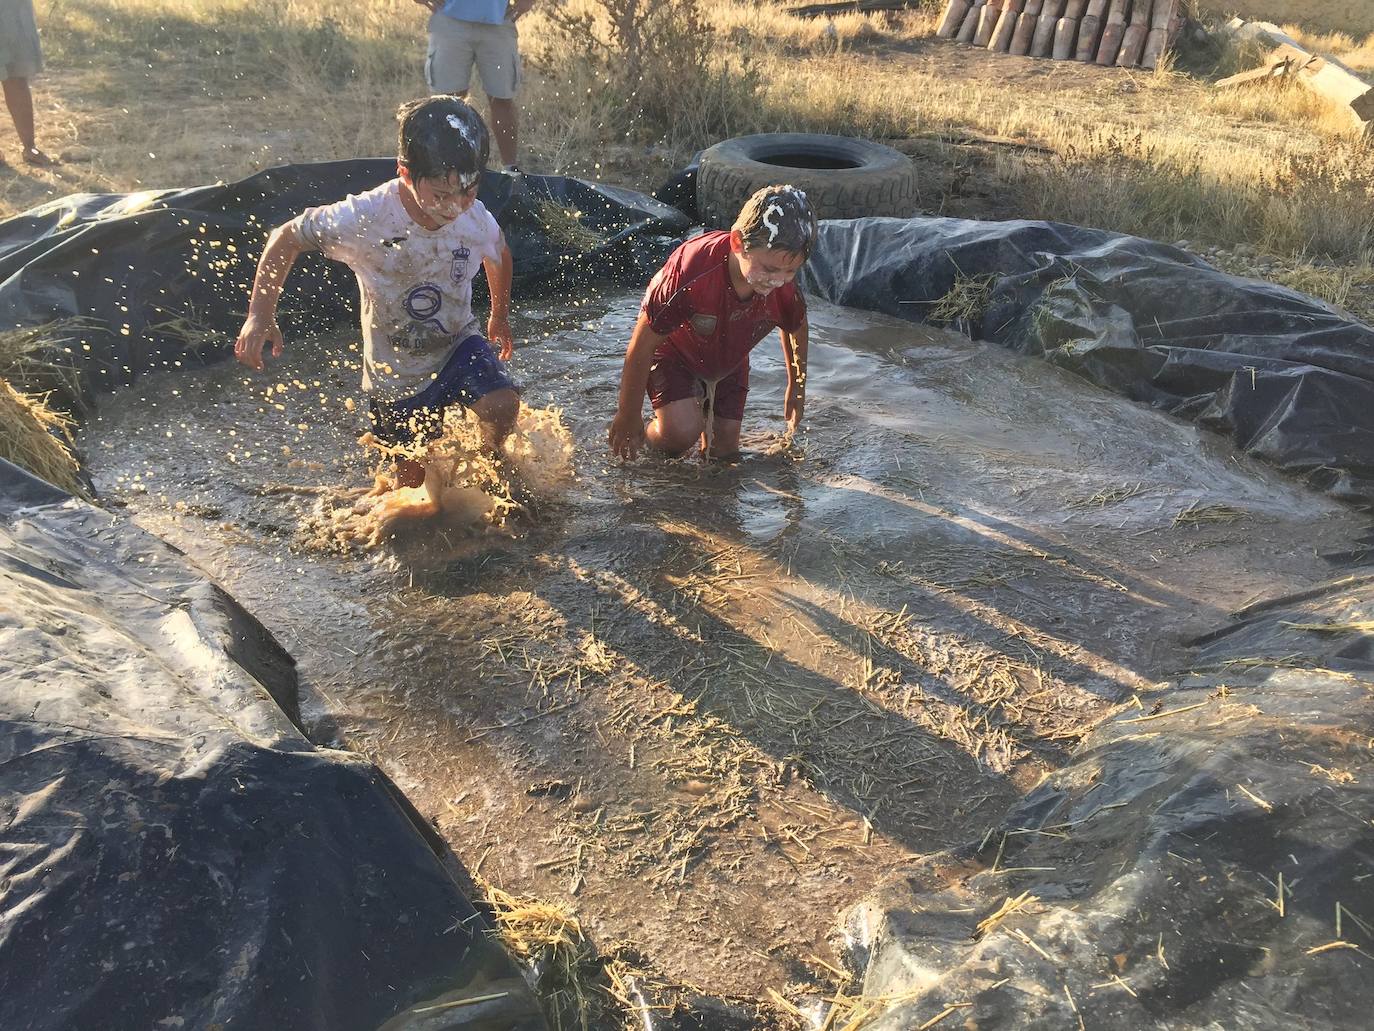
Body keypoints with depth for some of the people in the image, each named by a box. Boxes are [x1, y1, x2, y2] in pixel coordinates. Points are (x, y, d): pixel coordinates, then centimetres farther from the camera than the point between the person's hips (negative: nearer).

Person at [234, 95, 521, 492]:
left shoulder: (478, 221, -20)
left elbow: (499, 255, 6)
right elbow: (287, 239, -14)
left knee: (502, 407, -26)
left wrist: (500, 315, 19)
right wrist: (260, 316, -22)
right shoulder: (365, 218, -29)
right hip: (396, 370, -1)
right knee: (415, 471, 9)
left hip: (458, 345, 2)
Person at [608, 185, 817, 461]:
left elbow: (796, 328, 0)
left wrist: (797, 387, 15)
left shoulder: (786, 290, -28)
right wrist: (628, 418, -21)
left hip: (728, 364, 5)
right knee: (682, 432, -27)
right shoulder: (690, 271, -42)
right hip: (672, 351, -4)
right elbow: (642, 345, -30)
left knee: (725, 451, 4)